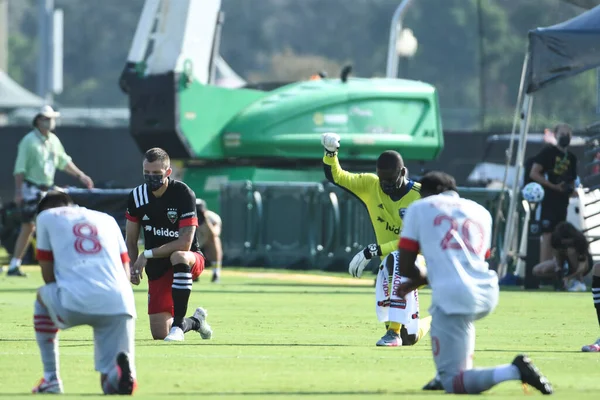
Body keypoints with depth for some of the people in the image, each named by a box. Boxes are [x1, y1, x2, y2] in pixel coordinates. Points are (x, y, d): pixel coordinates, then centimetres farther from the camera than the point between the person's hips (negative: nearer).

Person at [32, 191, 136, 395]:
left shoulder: (47, 216, 21)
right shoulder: (107, 220, 31)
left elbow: (48, 276, 22)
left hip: (74, 304, -2)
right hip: (118, 305, 2)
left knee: (43, 296, 34)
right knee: (112, 385, 12)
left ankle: (51, 379, 27)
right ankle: (123, 369, -27)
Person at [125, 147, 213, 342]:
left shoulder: (183, 194, -18)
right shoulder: (137, 197, -3)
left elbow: (185, 244, -24)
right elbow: (130, 241, 9)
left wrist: (147, 255, -21)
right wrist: (133, 267, -8)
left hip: (189, 260, -5)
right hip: (158, 269, 5)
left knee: (178, 257, -43)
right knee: (159, 333, -3)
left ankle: (178, 324, -35)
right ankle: (196, 321, 32)